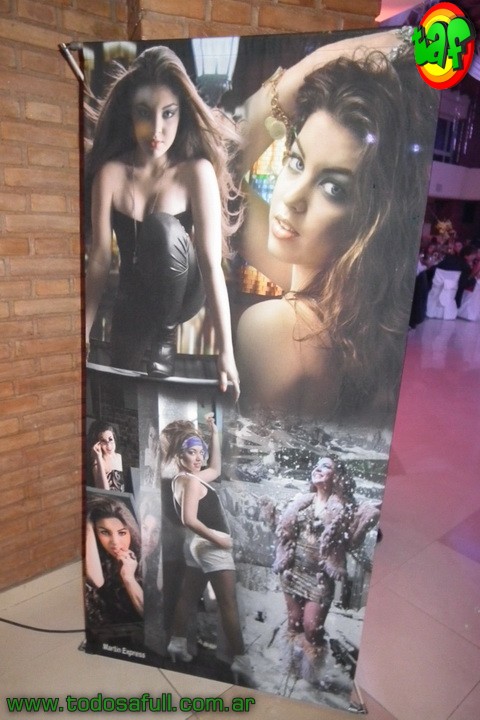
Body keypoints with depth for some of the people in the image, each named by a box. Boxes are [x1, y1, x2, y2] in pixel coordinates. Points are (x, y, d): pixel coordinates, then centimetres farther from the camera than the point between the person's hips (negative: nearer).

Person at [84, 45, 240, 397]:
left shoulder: (196, 171, -19)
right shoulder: (110, 172, -13)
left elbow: (212, 264, -24)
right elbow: (100, 259, -13)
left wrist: (226, 352, -27)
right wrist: (83, 337, -16)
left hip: (182, 291, -3)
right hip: (134, 294, 3)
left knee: (162, 228, -32)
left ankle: (165, 336, -11)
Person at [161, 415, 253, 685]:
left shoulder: (186, 478, 9)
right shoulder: (190, 481, -20)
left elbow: (215, 469, 17)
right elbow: (189, 519, -29)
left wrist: (214, 433, 12)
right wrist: (217, 538, -21)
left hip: (198, 545, 10)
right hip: (210, 546, -10)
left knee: (189, 596, 19)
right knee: (229, 603, -4)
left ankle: (178, 643, 31)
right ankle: (241, 660, 0)